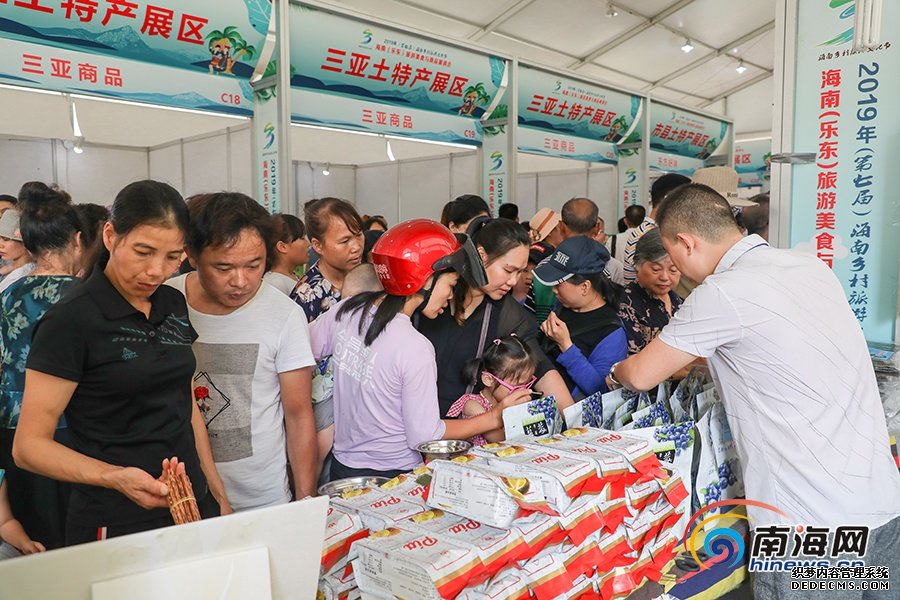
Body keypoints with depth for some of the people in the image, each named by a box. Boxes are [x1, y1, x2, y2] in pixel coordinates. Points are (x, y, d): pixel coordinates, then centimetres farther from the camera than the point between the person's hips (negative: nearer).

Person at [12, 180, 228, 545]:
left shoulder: (173, 305, 4)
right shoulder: (71, 320, -14)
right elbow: (29, 446, -14)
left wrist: (218, 492, 10)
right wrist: (116, 477, -30)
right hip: (116, 527, -6)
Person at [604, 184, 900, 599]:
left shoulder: (722, 293, -16)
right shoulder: (813, 267, 6)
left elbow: (641, 376, -5)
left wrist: (615, 373, 17)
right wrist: (694, 358, 29)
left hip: (813, 521, -8)